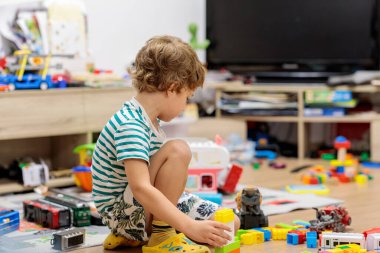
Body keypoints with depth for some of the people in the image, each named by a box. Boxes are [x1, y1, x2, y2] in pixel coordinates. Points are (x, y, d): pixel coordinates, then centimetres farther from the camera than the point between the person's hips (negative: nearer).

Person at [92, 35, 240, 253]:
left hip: (148, 207, 10)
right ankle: (160, 235, -17)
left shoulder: (148, 119, 7)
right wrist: (190, 226, -38)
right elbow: (141, 188, -35)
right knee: (178, 150, -27)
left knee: (230, 224, 4)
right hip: (121, 212, -10)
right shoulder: (130, 126, -24)